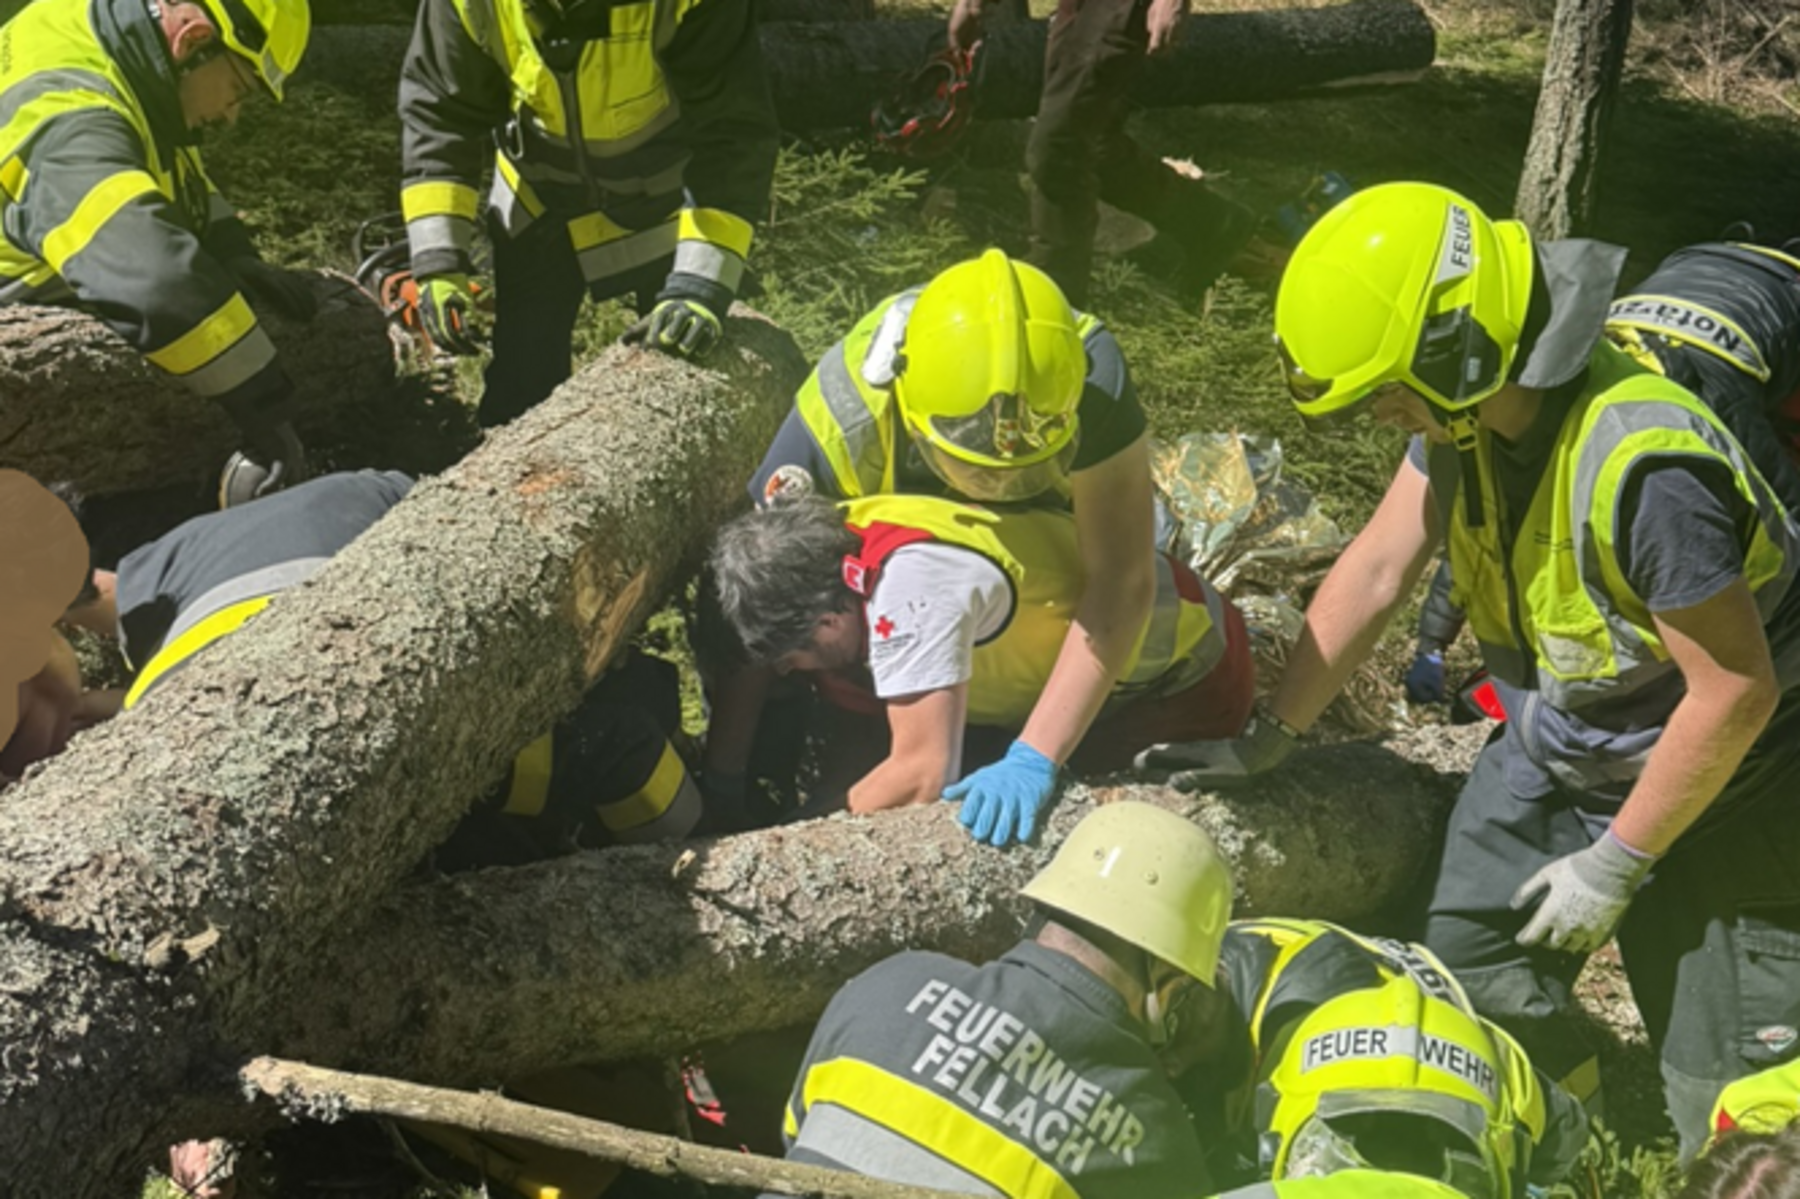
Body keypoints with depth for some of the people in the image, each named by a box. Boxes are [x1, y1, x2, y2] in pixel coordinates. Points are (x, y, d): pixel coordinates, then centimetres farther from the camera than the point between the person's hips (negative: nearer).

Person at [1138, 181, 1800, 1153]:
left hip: (1716, 783, -7)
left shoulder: (1641, 468, -36)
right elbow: (1375, 572, -4)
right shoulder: (1472, 403, -12)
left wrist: (1615, 866, -18)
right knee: (1468, 967, 10)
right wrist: (1264, 742, -1)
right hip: (1557, 754, 7)